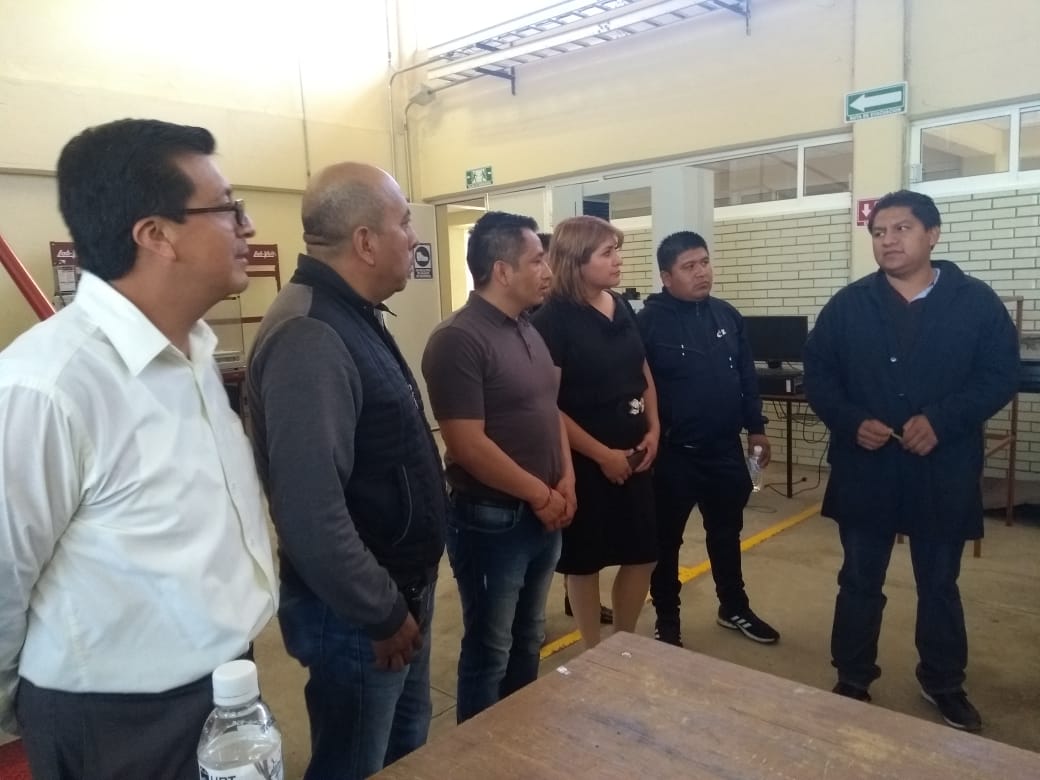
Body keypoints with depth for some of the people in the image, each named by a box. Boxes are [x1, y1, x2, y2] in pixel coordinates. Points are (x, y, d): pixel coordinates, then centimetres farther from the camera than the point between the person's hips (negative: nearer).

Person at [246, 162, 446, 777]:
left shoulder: (354, 316, 7)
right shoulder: (310, 338, -26)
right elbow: (310, 509, -31)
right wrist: (381, 613, -18)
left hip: (401, 588, 9)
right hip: (356, 612, -9)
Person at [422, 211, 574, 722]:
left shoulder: (528, 331, 9)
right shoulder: (458, 340, -18)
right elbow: (468, 445, -23)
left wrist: (566, 479, 0)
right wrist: (540, 494, -14)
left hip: (545, 516, 8)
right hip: (491, 520, -8)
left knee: (526, 641, 21)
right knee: (489, 649, 8)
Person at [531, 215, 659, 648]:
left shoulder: (622, 308, 6)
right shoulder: (553, 319, -15)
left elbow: (643, 373, 16)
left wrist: (653, 430, 2)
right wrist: (602, 454, -15)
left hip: (633, 456, 7)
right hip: (584, 461, -7)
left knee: (643, 555, 13)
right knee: (585, 561, 9)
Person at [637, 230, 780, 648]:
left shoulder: (726, 314, 5)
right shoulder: (649, 320, -13)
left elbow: (747, 377, 12)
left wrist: (755, 427, 11)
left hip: (725, 449, 5)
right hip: (672, 453, -5)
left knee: (727, 532, 20)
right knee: (666, 540, 10)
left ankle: (733, 609, 39)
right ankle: (667, 621, 27)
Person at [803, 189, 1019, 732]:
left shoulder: (976, 302, -1)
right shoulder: (848, 305, 2)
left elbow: (1001, 375, -5)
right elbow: (817, 375, 2)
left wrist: (941, 420, -19)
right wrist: (851, 422, -15)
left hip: (943, 473, 0)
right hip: (864, 470, 1)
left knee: (939, 584, 17)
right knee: (859, 582, 12)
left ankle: (943, 684, 37)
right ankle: (852, 681, 29)